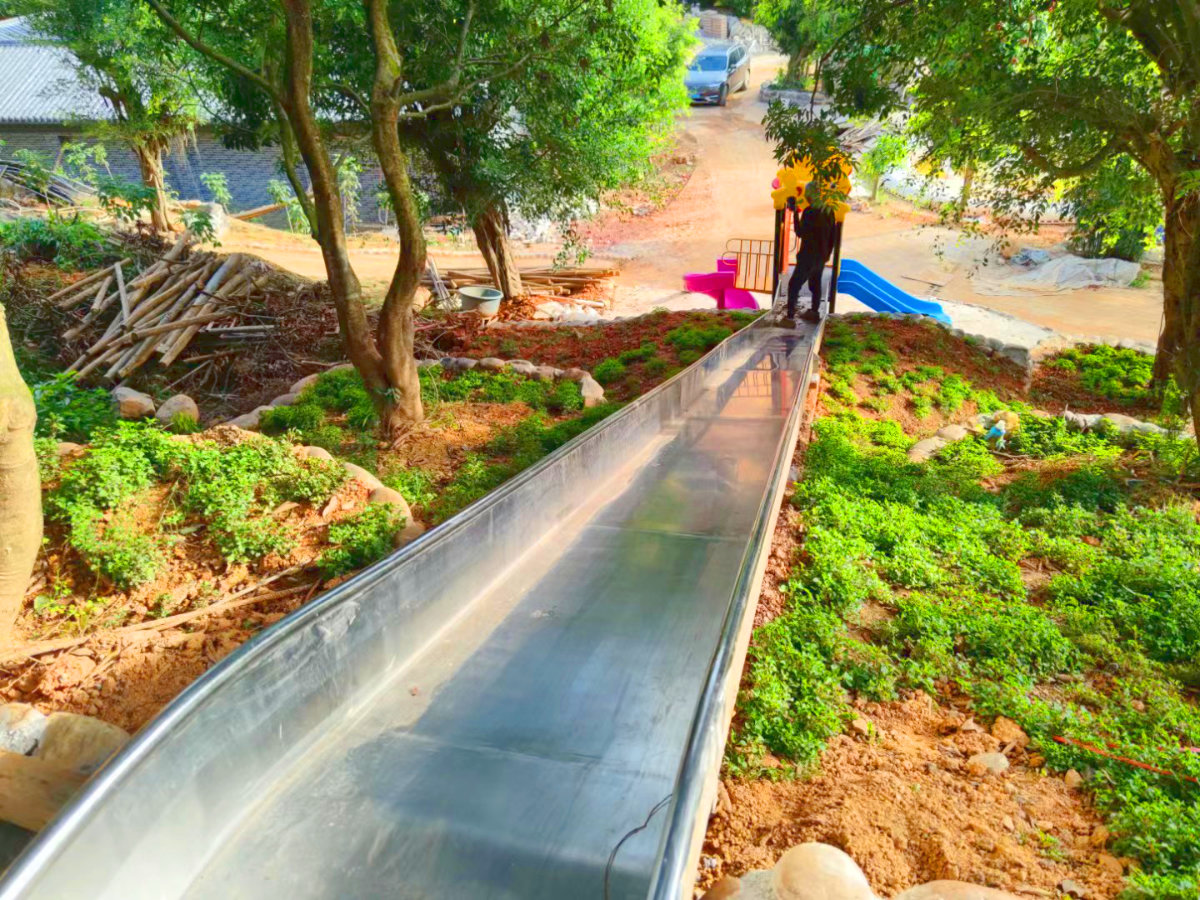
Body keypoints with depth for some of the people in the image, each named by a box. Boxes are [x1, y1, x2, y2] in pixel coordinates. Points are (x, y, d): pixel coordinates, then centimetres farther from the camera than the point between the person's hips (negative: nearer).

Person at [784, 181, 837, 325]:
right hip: (821, 257, 8)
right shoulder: (829, 211, 6)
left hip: (808, 256, -8)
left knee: (794, 285, -6)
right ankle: (814, 312, 33)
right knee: (815, 284, 22)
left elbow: (800, 233, -19)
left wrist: (795, 213, -18)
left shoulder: (809, 211, -19)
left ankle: (790, 317, -13)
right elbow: (833, 235, 11)